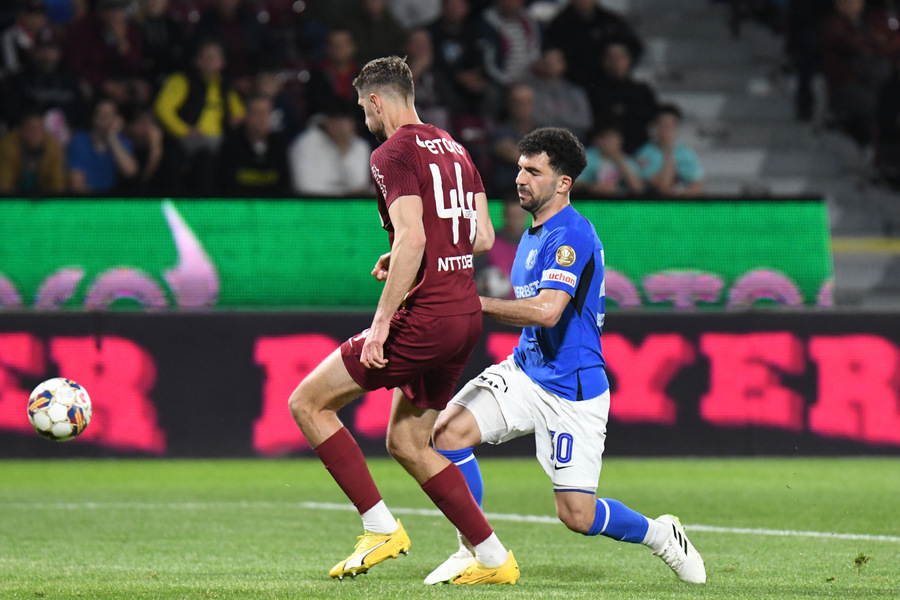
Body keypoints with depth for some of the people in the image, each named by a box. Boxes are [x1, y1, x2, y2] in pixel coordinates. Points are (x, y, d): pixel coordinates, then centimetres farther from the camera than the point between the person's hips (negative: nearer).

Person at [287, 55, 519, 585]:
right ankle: (494, 559, 13)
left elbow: (412, 239, -22)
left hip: (425, 318, -9)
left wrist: (382, 322, -21)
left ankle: (382, 528, -5)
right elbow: (484, 237, 17)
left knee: (307, 403, 0)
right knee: (407, 442, 18)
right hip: (467, 314, 9)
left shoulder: (395, 153, -10)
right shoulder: (454, 149, 16)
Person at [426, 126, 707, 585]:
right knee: (447, 429, -15)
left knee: (577, 515, -8)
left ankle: (659, 535, 22)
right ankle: (474, 551, -2)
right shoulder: (533, 234, 13)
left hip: (572, 389, -8)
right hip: (525, 373, 8)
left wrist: (478, 303, -24)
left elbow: (547, 310, -28)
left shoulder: (570, 234, -17)